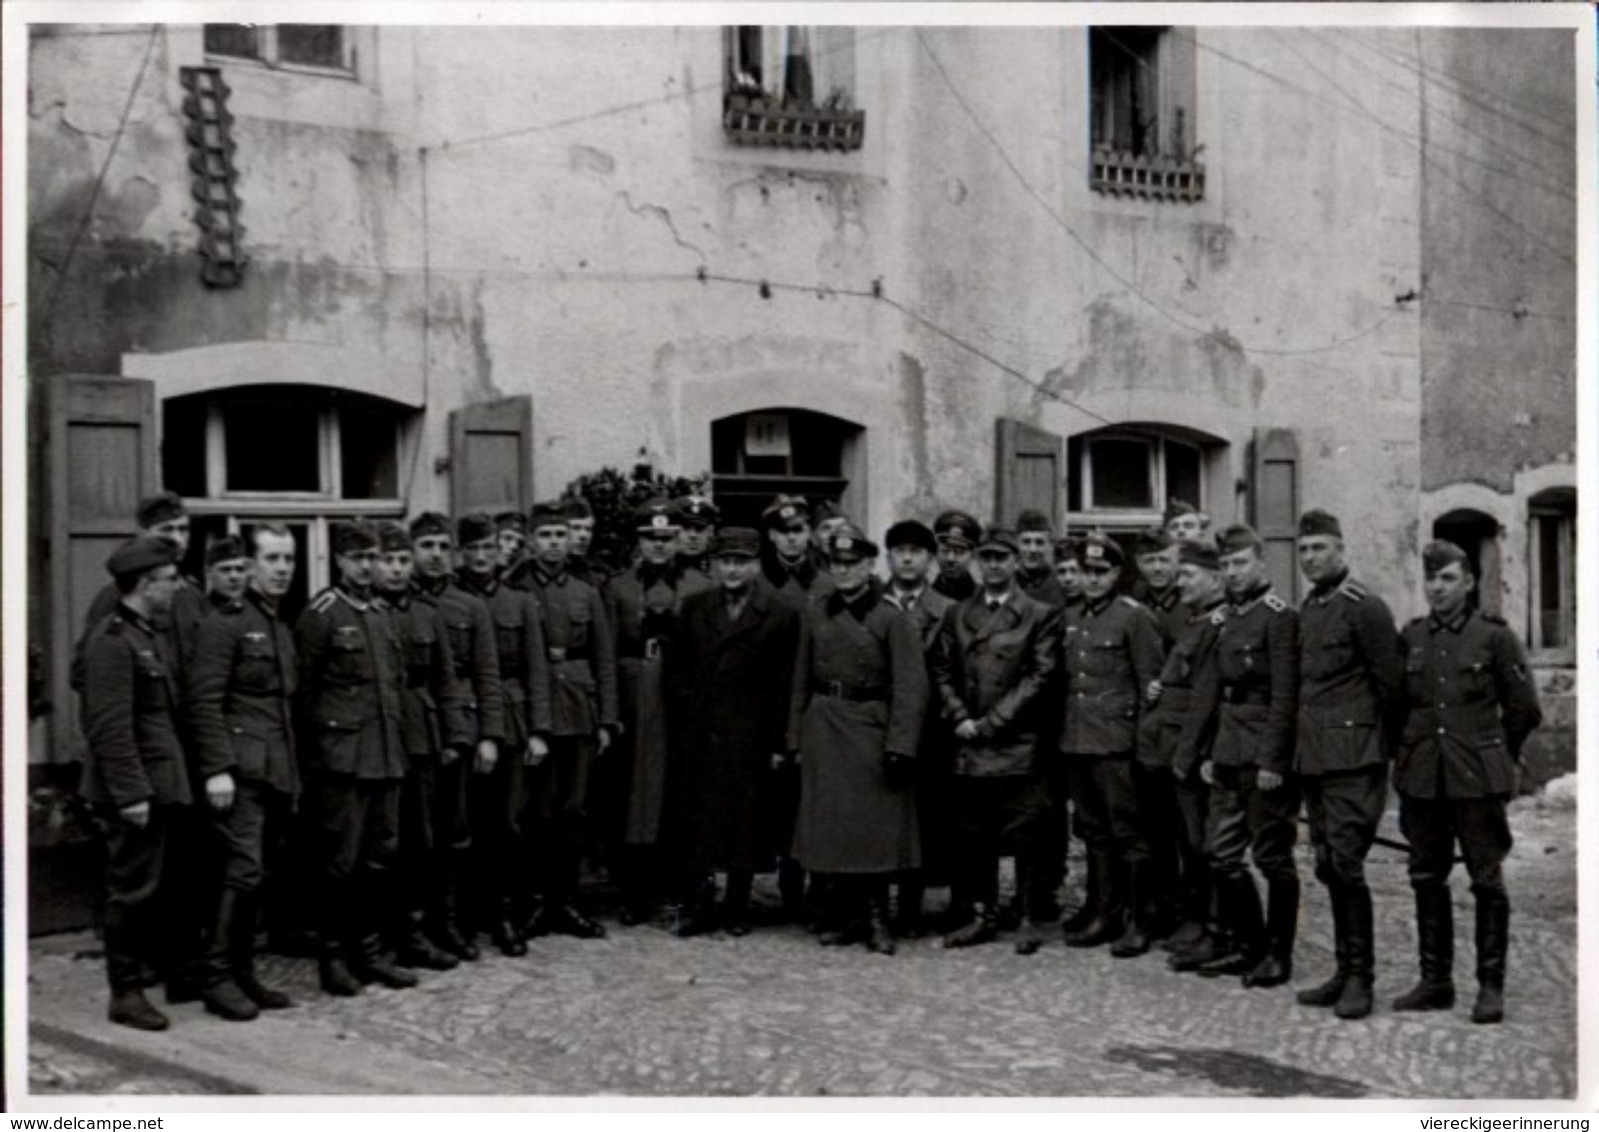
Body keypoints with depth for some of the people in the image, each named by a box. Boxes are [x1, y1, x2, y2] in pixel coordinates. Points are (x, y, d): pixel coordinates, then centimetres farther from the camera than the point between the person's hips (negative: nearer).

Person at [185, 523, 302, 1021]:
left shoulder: (283, 627, 18)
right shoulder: (224, 623, -7)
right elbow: (205, 701, -13)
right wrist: (217, 769, -19)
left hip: (277, 773, 7)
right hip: (241, 770, -7)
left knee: (255, 877, 10)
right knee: (243, 871, -10)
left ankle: (242, 974, 17)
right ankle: (218, 977, -2)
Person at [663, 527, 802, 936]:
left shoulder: (781, 614, -2)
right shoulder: (694, 606, 9)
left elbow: (784, 685, -3)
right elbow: (675, 669, 11)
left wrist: (777, 742, -6)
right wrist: (681, 715, 1)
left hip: (749, 739, -3)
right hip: (695, 735, 3)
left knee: (743, 822, 4)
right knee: (692, 822, 4)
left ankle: (737, 907, 16)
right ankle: (694, 902, 12)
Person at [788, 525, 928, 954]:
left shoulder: (891, 619, -6)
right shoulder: (814, 615, 8)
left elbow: (911, 688, -10)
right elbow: (802, 680, 13)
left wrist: (899, 745, -16)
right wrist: (796, 738, 9)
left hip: (871, 727, -4)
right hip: (824, 726, 4)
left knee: (875, 828, -1)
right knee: (827, 824, 6)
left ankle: (875, 918, 10)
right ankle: (841, 914, 17)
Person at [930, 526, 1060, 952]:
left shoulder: (1040, 616, 2)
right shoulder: (957, 615, 14)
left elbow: (1040, 676, -5)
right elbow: (942, 671, 12)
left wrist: (991, 721, -10)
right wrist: (959, 718, -4)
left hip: (1017, 744, -4)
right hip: (969, 745, 4)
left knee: (1024, 834, -2)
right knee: (972, 836, 8)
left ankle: (1031, 920, 7)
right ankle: (982, 915, 18)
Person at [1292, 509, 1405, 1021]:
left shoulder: (1364, 608, -9)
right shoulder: (1306, 609, 14)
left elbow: (1390, 684, -7)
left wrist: (1379, 742, 0)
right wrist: (1302, 747, 13)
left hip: (1353, 759, -8)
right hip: (1313, 759, 8)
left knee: (1346, 865, -8)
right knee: (1329, 868, 10)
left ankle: (1360, 978, 1)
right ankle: (1345, 972, 19)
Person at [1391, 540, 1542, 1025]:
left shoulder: (1494, 635, -3)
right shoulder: (1410, 638, 8)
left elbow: (1524, 709, 3)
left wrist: (1494, 752, 10)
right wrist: (1407, 753, 12)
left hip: (1477, 780, -4)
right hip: (1421, 779, 4)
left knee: (1487, 882, 1)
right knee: (1427, 880, 9)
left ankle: (1491, 986, 9)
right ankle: (1435, 981, 19)